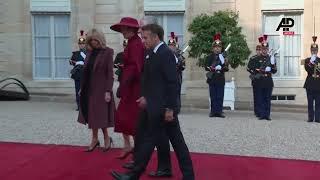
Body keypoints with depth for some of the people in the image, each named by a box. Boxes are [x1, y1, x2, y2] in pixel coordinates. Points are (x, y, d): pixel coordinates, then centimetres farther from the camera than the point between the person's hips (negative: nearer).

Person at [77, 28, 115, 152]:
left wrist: (108, 91, -17)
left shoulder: (107, 52, -9)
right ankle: (95, 139, 20)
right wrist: (82, 88, 10)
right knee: (92, 115, 9)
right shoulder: (90, 53, 9)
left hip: (100, 89, -6)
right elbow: (86, 72, 12)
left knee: (100, 115, 1)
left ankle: (106, 138, 19)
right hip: (89, 89, 6)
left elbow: (110, 73, -12)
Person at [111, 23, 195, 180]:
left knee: (149, 140, 1)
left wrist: (169, 108, -20)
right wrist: (146, 97, 7)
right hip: (159, 107, 9)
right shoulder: (154, 55, 13)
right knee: (176, 141, 12)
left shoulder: (165, 53, -14)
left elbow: (172, 83, -19)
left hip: (161, 108, -9)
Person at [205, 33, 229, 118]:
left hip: (221, 80, 1)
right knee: (213, 97, 2)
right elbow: (206, 67, -1)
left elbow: (227, 69, 3)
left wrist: (225, 65, -19)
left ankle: (219, 112, 3)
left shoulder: (223, 57, 9)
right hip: (212, 79, -1)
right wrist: (213, 68, -17)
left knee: (220, 97, -1)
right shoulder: (210, 57, 7)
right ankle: (213, 111, 8)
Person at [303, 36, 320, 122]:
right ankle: (310, 118, 8)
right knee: (310, 102, 3)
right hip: (310, 84, 0)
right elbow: (307, 69, -10)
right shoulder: (307, 60, 7)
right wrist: (311, 62, -23)